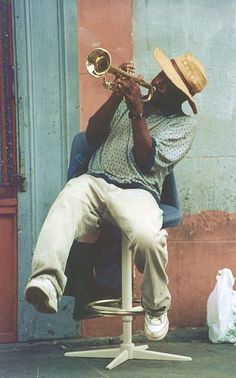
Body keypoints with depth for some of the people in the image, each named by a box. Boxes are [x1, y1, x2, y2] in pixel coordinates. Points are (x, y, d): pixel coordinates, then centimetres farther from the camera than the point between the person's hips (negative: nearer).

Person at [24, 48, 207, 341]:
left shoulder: (184, 125, 12)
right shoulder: (128, 102, 25)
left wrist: (137, 112, -8)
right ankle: (46, 281, -53)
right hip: (93, 183, 3)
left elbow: (146, 160, -2)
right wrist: (117, 94, 3)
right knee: (62, 213, -33)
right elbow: (92, 137, 13)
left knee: (148, 237, -35)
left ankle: (156, 308, -8)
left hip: (136, 192, -3)